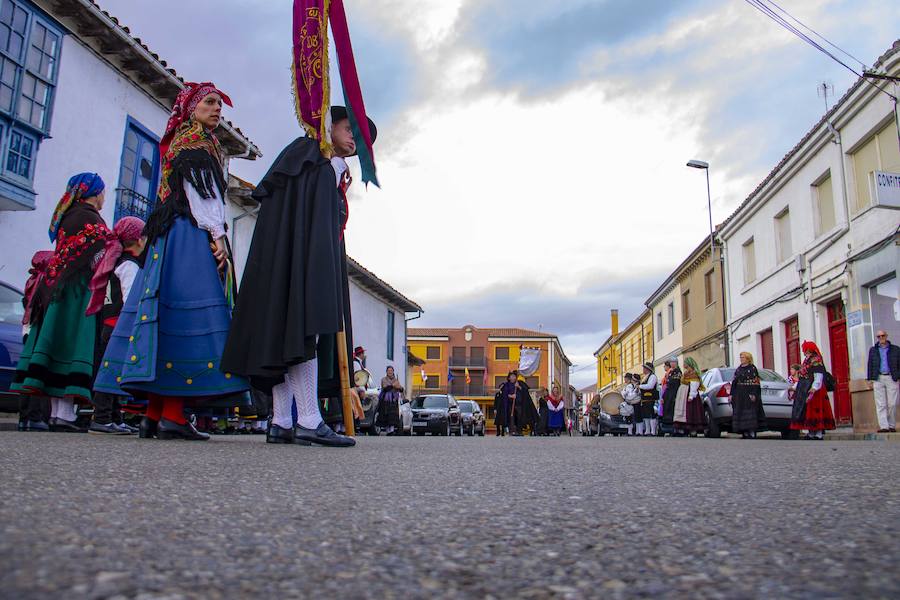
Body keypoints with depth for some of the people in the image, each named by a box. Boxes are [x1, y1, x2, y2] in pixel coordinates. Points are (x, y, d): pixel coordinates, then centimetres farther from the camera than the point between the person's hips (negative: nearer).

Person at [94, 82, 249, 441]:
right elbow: (199, 189, -11)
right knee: (189, 315, -15)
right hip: (193, 233, -10)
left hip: (170, 236, 10)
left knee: (166, 315, 2)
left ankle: (154, 414, 1)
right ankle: (173, 415, -20)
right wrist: (217, 233, -17)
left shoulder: (181, 140, 30)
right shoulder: (196, 139, 2)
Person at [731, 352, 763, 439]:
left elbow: (755, 382, -10)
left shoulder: (752, 368, -3)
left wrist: (753, 394, -19)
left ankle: (752, 434, -9)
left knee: (750, 414, -9)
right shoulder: (738, 369, 16)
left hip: (749, 395, -6)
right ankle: (745, 434, 7)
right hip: (739, 395, 6)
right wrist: (731, 394, 9)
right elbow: (733, 382, 15)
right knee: (740, 414, 3)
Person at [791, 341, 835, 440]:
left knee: (814, 412, -8)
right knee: (805, 412, 9)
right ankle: (811, 434, 15)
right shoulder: (806, 361, 17)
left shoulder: (816, 361, -10)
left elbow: (818, 378, -18)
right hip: (803, 391, 9)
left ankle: (819, 434, -6)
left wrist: (813, 390, -26)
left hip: (811, 390, -9)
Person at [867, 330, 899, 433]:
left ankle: (892, 426, 8)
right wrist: (870, 380, 6)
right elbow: (870, 365, 12)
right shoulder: (873, 350, 12)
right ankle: (884, 426, -8)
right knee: (881, 404, -5)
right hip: (878, 379, 1)